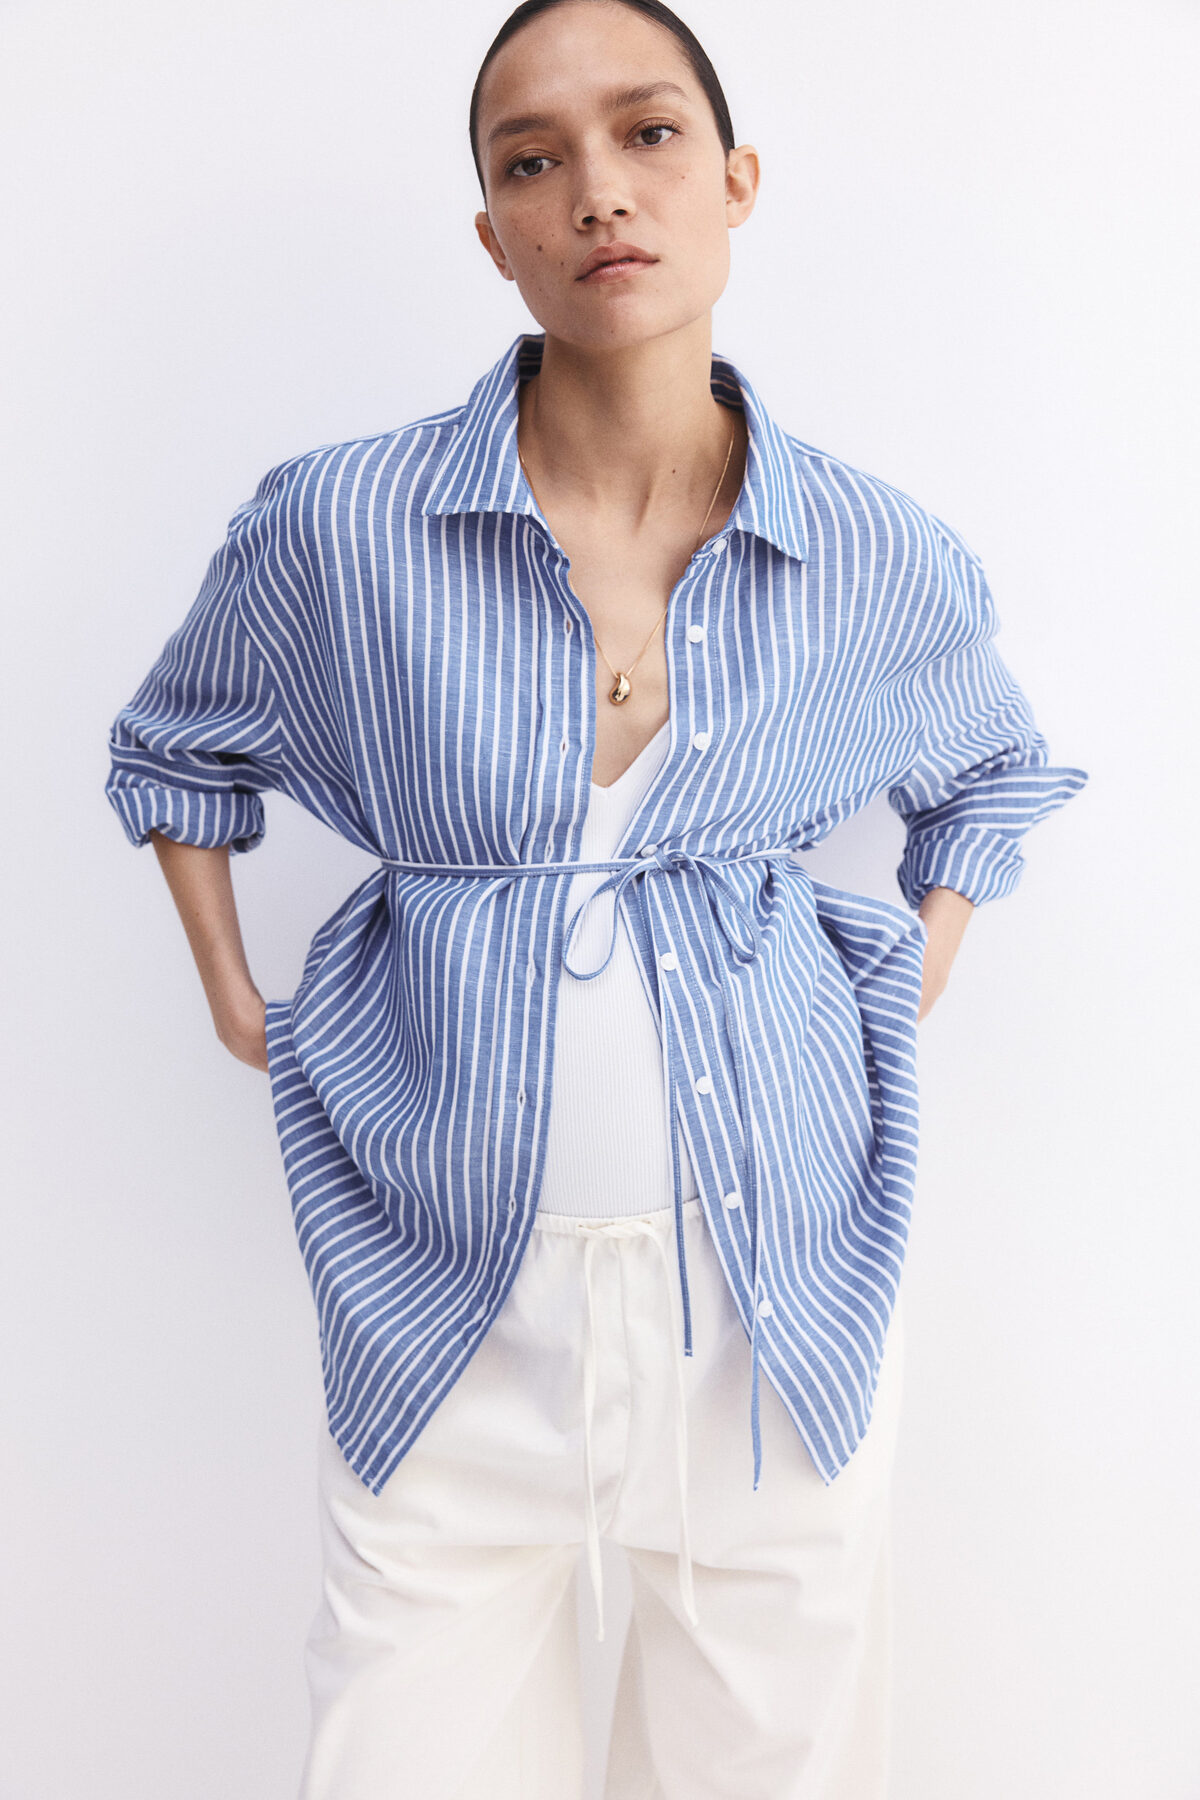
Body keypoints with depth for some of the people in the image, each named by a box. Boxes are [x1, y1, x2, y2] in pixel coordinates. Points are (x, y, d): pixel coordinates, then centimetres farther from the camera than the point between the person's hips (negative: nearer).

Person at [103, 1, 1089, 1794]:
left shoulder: (883, 560, -4)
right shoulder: (335, 528, -8)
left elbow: (993, 773, 18)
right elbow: (175, 752, 12)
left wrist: (910, 1013, 9)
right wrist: (239, 1011, 6)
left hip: (784, 1284, 2)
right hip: (448, 1305, -1)